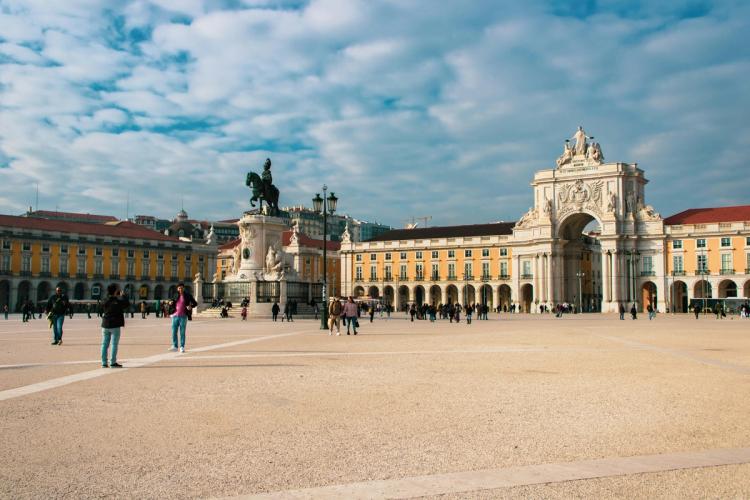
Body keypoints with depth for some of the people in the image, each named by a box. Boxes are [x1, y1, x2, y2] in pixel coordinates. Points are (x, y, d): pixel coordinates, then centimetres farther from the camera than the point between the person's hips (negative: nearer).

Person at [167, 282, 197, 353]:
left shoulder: (187, 295, 0)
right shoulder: (175, 295, 8)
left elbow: (195, 303, 3)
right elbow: (171, 303, 22)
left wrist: (191, 306, -17)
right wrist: (170, 303, -1)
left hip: (183, 316, -3)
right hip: (175, 315, 3)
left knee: (182, 332, -1)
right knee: (174, 331, 3)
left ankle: (182, 347, 5)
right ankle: (174, 346, 13)